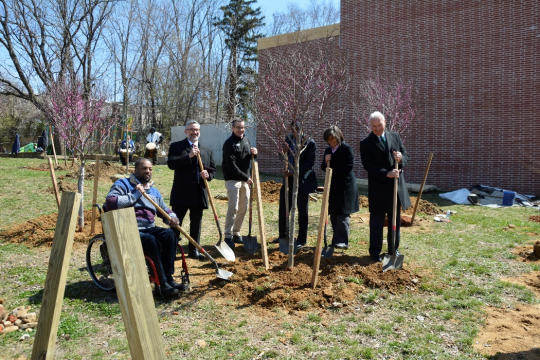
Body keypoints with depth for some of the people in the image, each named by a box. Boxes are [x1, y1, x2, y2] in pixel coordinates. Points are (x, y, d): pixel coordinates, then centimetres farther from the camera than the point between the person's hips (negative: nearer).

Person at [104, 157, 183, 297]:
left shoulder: (153, 190, 23)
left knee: (169, 234, -25)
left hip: (149, 228, 6)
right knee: (151, 240, -34)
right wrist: (134, 195, -13)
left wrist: (172, 217, 5)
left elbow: (164, 210, 29)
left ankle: (169, 277, -22)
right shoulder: (123, 184, 4)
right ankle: (163, 283, -29)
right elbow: (110, 202, -13)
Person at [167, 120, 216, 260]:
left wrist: (208, 175, -6)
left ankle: (194, 251, 23)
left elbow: (213, 169, 17)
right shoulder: (176, 146, 2)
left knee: (196, 224, 12)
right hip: (181, 193, -4)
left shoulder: (206, 151, 16)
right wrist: (188, 156, -20)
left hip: (199, 194, 4)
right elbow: (171, 163, -13)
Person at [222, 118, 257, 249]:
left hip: (245, 179, 8)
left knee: (243, 208, 11)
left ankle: (236, 233, 23)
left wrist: (253, 153, -2)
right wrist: (246, 177, -18)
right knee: (233, 208, -10)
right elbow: (232, 165, -18)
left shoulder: (246, 139, 12)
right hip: (233, 179, -7)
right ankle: (228, 236, -2)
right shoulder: (229, 143, -12)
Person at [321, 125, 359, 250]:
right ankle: (336, 240, 18)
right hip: (333, 186, 7)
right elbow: (324, 168, 17)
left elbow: (349, 166, -12)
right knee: (333, 214, 9)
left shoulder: (346, 149, -6)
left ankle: (342, 241, -6)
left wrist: (333, 170, -9)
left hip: (345, 186, -7)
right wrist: (326, 163, -5)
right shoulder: (328, 150, 15)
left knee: (343, 214, -8)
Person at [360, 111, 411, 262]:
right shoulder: (366, 143, -4)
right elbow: (367, 165, -13)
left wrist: (401, 158, -15)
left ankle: (394, 249, 28)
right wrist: (386, 173, -23)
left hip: (396, 184, 4)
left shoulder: (395, 136, 9)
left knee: (395, 220, 14)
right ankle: (375, 252, 12)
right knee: (376, 221, 2)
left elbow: (405, 155, 9)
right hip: (378, 187, -4)